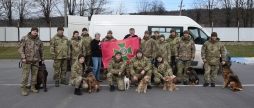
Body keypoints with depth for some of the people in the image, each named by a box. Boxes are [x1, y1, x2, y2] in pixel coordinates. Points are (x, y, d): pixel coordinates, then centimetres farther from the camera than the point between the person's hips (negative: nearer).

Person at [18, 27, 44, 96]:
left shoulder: (39, 41, 11)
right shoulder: (25, 39, -1)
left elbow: (41, 51, 19)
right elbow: (21, 49, -5)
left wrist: (42, 59, 18)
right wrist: (23, 58, -14)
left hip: (35, 61, 4)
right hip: (26, 61, -4)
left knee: (34, 75, 7)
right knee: (25, 75, -4)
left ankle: (33, 87, 18)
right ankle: (23, 89, 3)